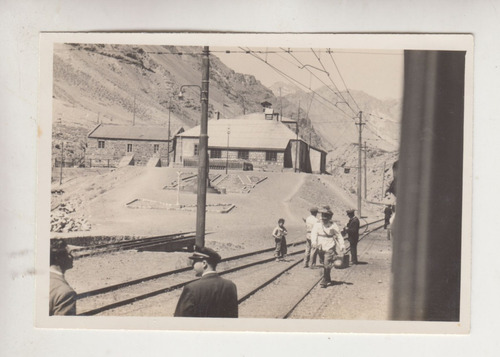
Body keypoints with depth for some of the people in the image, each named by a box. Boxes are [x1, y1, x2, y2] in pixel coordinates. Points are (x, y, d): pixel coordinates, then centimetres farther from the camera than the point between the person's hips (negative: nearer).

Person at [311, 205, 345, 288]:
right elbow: (313, 233, -14)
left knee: (326, 265, -14)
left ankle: (324, 281, -8)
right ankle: (328, 279, 36)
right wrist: (314, 241, -32)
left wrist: (342, 245, -3)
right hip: (320, 248, 3)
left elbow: (339, 236, 4)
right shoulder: (318, 224, -3)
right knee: (324, 265, 16)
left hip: (329, 248, -3)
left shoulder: (333, 226, -6)